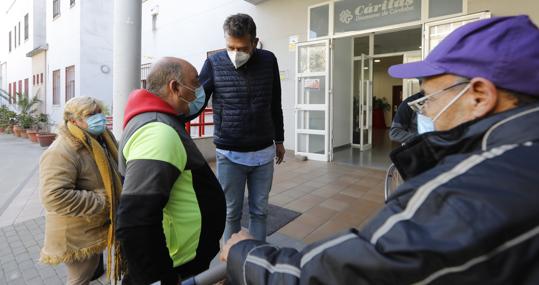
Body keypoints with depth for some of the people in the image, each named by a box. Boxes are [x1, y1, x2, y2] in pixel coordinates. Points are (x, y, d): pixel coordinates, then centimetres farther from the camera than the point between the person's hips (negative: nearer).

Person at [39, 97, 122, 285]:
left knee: (91, 270, 27)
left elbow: (113, 175, 19)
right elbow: (54, 197, -34)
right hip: (76, 236, -8)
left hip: (97, 227, 8)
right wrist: (102, 203, -28)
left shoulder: (100, 141, 3)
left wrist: (120, 196, 5)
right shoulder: (61, 153, -26)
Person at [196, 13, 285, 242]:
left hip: (263, 153, 2)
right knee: (231, 212, 10)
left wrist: (279, 139, 14)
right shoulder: (214, 64, -7)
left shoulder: (268, 61, 0)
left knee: (259, 211, 13)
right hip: (229, 155, -2)